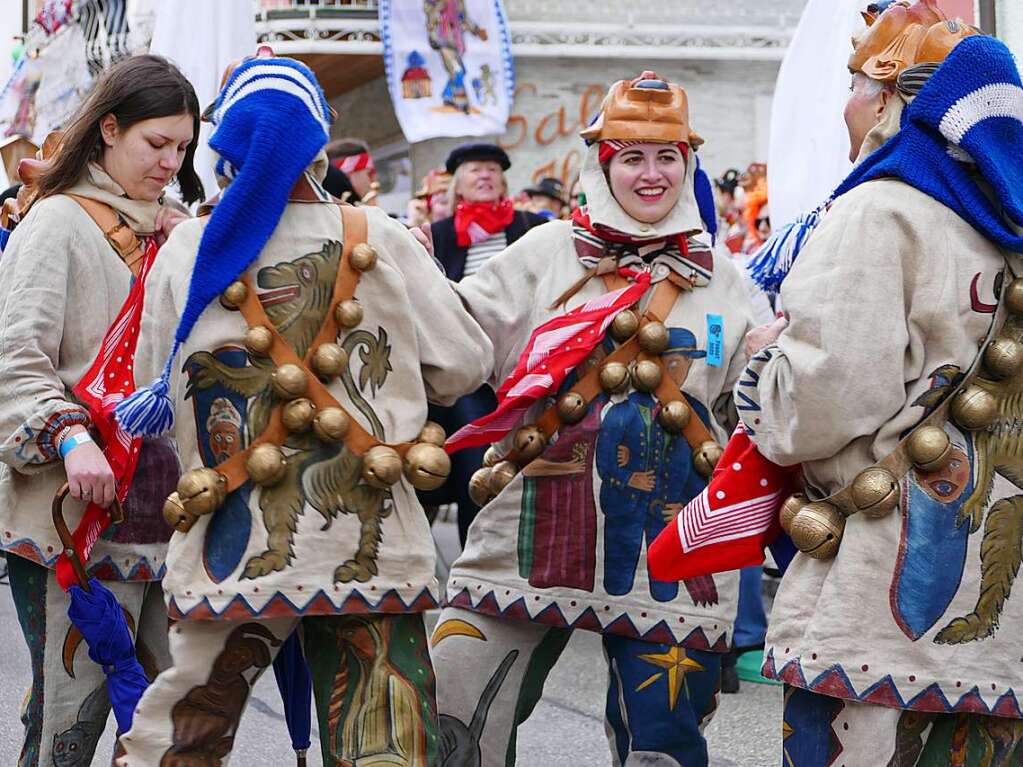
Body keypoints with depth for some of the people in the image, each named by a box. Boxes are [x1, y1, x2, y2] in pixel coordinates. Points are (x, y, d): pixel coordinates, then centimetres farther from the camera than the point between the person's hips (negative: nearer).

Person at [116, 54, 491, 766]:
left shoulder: (190, 250, -2)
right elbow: (466, 364, 2)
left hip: (236, 556, 1)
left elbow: (155, 386, 9)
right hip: (373, 554, 0)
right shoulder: (381, 242, -3)